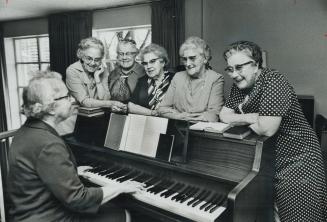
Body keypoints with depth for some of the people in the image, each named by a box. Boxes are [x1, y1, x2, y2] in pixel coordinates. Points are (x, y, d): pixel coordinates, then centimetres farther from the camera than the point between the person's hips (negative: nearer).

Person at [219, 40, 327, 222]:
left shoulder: (273, 81, -21)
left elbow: (266, 129, -29)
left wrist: (245, 119, -11)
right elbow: (224, 116, 1)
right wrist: (252, 118, -14)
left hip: (295, 158, -6)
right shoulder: (240, 85, 4)